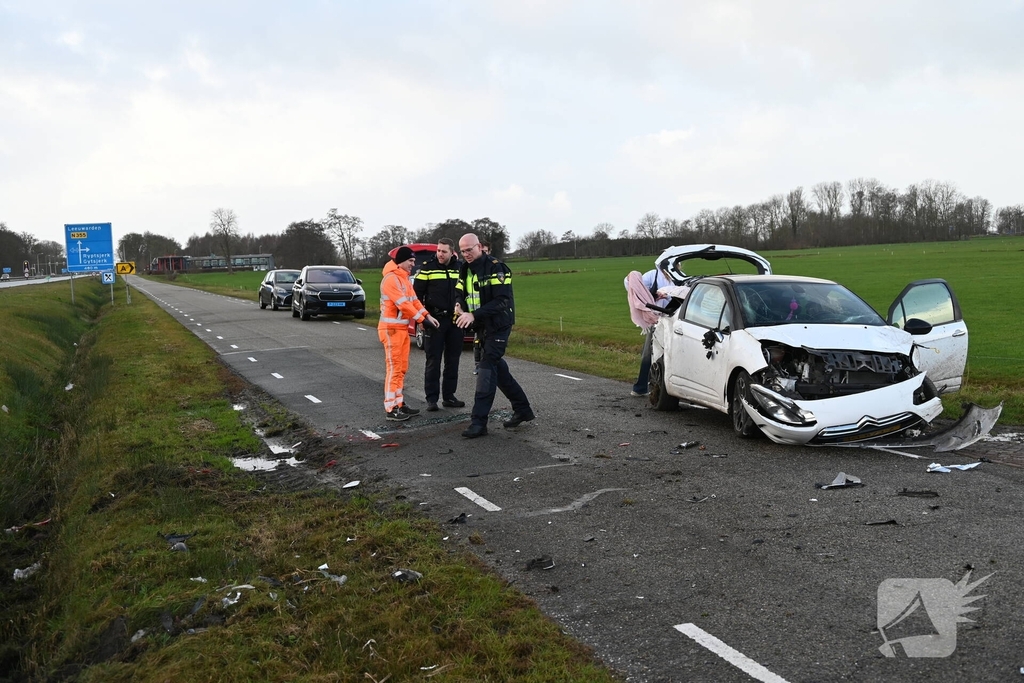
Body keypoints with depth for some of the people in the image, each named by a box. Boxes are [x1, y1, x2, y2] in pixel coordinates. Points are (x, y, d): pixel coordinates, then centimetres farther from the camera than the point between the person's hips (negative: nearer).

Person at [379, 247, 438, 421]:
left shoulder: (404, 278, 16)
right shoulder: (391, 278, -16)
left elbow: (413, 300, 14)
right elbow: (403, 304, -20)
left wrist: (428, 315, 1)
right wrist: (422, 319, -14)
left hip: (402, 328, 10)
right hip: (391, 328, -10)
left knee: (402, 368, 12)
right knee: (394, 368, -9)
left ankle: (399, 403, 19)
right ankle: (391, 408, -7)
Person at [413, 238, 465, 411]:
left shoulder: (460, 268, 6)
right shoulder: (428, 268, -4)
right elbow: (417, 293, -3)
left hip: (455, 320, 4)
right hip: (434, 319, -4)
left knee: (453, 360, 8)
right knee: (433, 360, -1)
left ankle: (449, 396, 17)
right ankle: (432, 398, 3)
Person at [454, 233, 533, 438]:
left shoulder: (495, 268, -17)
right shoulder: (465, 270, 9)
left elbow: (501, 301, -24)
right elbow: (460, 292, 12)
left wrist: (474, 315, -32)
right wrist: (459, 305, -13)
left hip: (498, 326, -9)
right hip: (482, 327, 9)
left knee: (487, 369, -12)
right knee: (498, 369, 14)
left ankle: (479, 421, -12)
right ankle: (523, 409, 27)